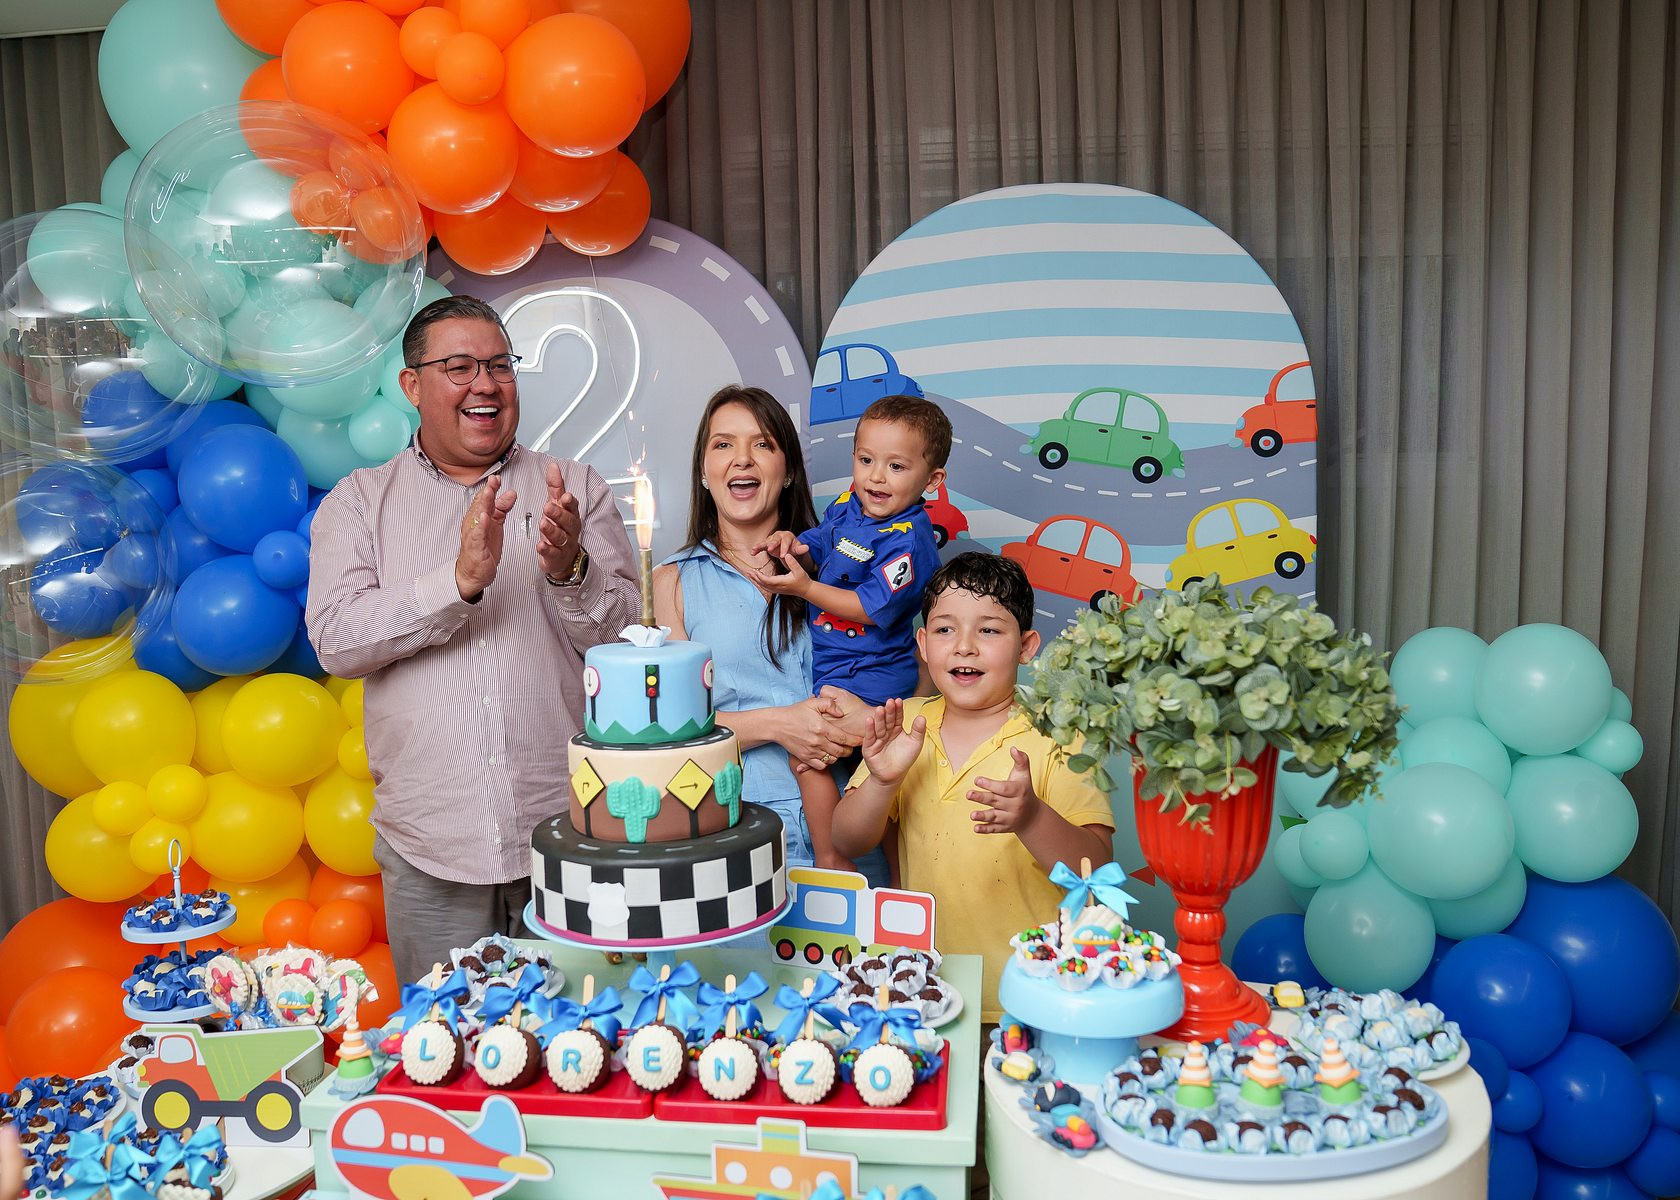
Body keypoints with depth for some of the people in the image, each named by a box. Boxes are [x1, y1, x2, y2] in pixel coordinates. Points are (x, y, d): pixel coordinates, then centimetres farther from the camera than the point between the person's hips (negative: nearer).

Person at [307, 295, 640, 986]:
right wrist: (460, 581, -21)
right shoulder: (359, 502, 6)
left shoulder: (576, 490, 7)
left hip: (568, 831, 1)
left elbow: (625, 637, 1)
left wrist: (570, 571, -19)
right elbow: (337, 642, -7)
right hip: (430, 848, 0)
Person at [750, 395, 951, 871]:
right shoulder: (848, 504, 3)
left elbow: (872, 609, -25)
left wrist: (805, 588, -26)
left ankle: (831, 862, -4)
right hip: (831, 661, 10)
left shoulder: (908, 539, -22)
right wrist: (792, 546, -9)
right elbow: (818, 549, 14)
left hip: (866, 675, -10)